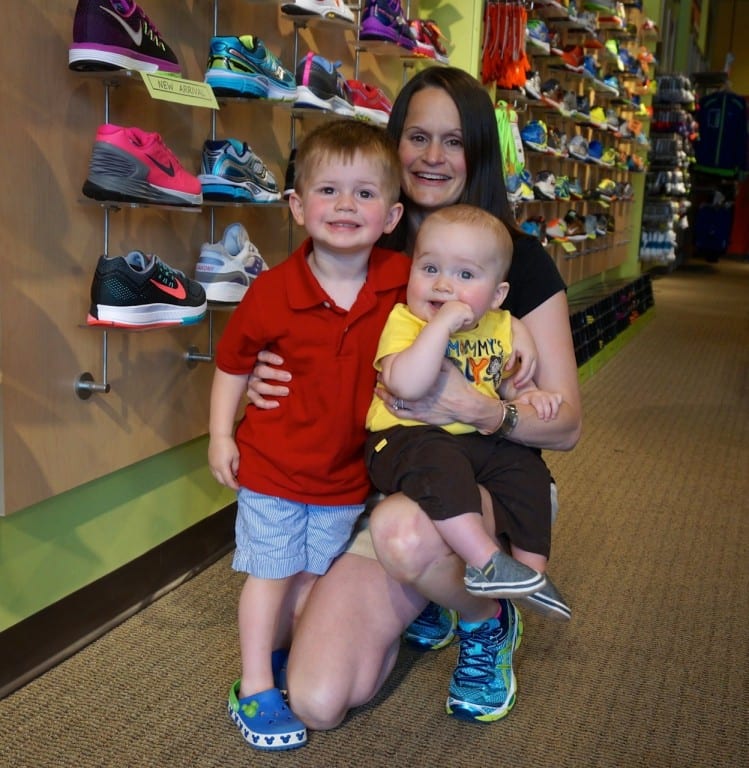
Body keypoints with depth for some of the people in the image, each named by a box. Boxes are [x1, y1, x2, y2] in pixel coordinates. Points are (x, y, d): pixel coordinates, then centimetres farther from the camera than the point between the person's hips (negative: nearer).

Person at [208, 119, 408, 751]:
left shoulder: (404, 281, -12)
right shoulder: (272, 293, -17)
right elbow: (233, 363, -4)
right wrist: (221, 436, -6)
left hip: (349, 472, 2)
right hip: (274, 463, -2)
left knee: (316, 574, 17)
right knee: (271, 574, 8)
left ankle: (290, 660, 38)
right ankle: (255, 690, 23)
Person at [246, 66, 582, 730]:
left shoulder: (518, 258, -7)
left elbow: (566, 424, -9)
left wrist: (478, 410, -29)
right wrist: (269, 383, -13)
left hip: (483, 481, -2)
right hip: (374, 481, 3)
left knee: (403, 531, -40)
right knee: (319, 702, -16)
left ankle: (489, 624, -3)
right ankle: (421, 599, 17)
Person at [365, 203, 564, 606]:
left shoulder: (500, 327, 7)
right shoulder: (403, 321, -13)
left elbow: (505, 377, 25)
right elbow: (407, 385, -32)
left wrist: (528, 395, 3)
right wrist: (442, 324, -32)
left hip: (479, 440, 7)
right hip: (406, 438, -7)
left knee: (528, 469, -6)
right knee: (438, 461, -35)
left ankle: (532, 568, 8)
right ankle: (485, 563, -29)